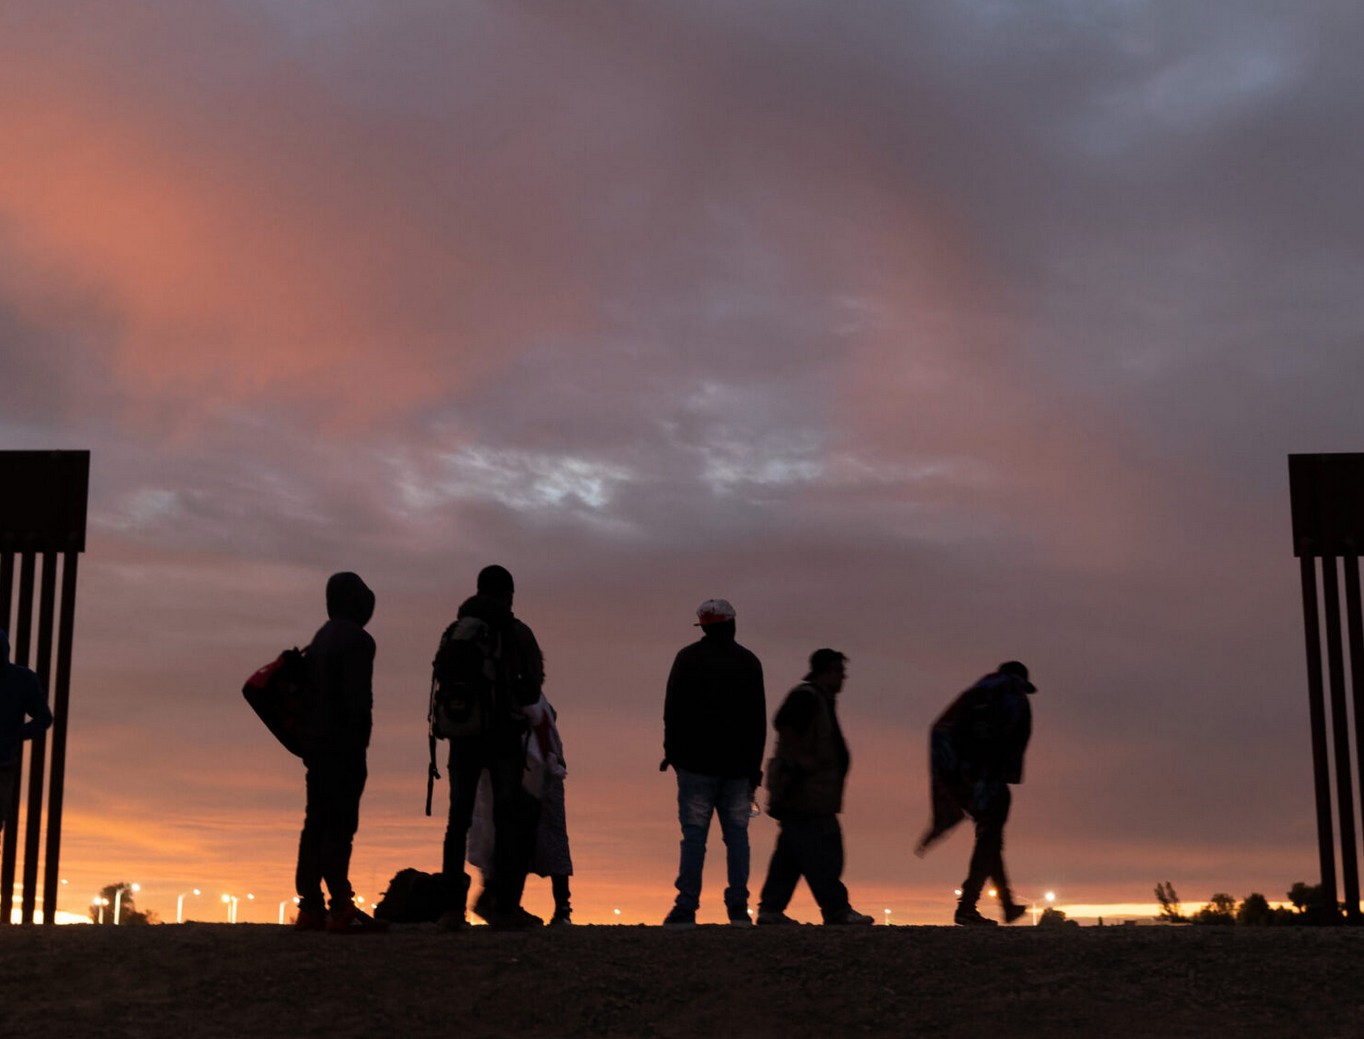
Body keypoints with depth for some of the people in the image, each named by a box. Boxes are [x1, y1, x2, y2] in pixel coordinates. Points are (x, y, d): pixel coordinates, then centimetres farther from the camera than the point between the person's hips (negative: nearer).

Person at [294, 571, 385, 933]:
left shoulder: (321, 638, 19)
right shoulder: (356, 639, -9)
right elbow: (357, 699, -17)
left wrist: (309, 743, 19)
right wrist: (358, 745, -15)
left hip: (316, 742, 9)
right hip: (343, 745, -9)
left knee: (317, 822, 8)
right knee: (340, 824, -11)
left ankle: (310, 907, 9)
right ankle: (341, 907, -13)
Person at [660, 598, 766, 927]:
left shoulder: (687, 658, 1)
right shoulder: (749, 661, 7)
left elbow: (673, 710, 0)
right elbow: (758, 718, 8)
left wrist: (671, 752, 9)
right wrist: (755, 763, 12)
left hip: (696, 762, -2)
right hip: (738, 764, 2)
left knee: (694, 834, -4)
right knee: (736, 832, 5)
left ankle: (686, 908, -7)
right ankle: (738, 908, 1)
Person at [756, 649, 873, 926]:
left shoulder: (821, 699, 21)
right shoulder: (805, 697, -11)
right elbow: (783, 725, -25)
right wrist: (802, 757, -23)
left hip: (808, 790, 11)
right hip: (803, 787, -11)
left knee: (791, 851, 9)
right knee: (820, 850, -10)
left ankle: (770, 908, 10)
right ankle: (836, 909, -10)